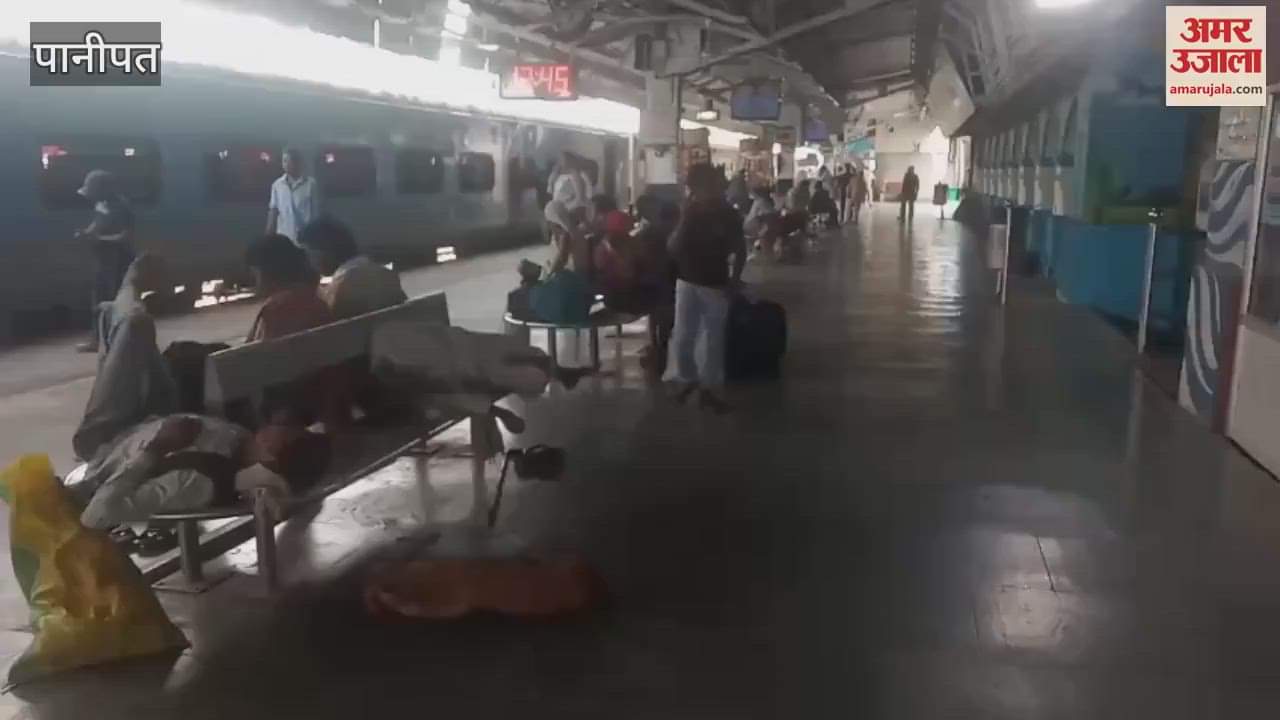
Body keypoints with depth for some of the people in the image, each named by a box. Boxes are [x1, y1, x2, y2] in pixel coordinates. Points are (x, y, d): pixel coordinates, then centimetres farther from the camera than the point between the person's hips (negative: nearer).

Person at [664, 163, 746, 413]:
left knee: (713, 338, 6)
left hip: (716, 284, -1)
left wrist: (734, 280, -8)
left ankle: (708, 387, 18)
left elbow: (740, 249, 1)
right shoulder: (689, 211, -1)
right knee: (682, 337, 2)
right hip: (687, 281, 1)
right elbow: (674, 247, 0)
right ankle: (687, 378, 25)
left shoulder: (728, 214, -6)